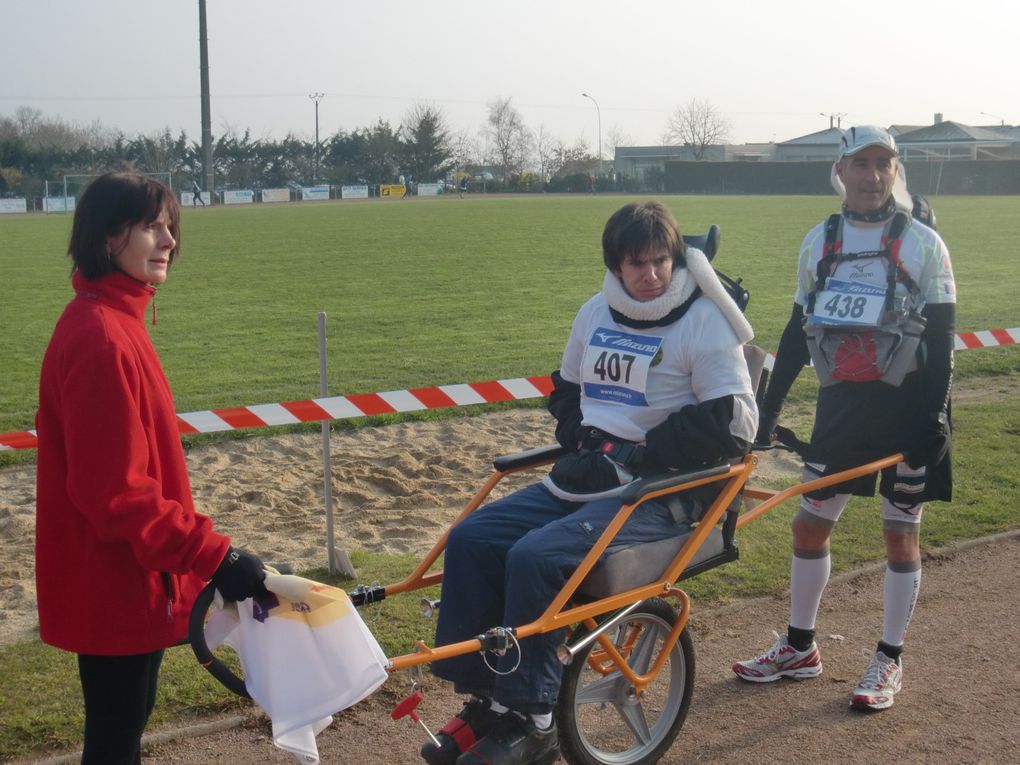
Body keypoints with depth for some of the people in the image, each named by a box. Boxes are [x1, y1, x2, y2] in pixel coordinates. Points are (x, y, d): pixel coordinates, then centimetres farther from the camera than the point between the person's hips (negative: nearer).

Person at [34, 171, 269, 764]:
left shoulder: (113, 320, 7)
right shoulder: (99, 339, -25)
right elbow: (115, 492, -27)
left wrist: (199, 552, 18)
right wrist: (214, 555, -24)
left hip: (125, 579, 10)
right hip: (116, 587, -10)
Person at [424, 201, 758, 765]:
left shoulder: (704, 322, -7)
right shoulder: (596, 314, 12)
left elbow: (733, 425, -15)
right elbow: (566, 389, 27)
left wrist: (635, 455, -14)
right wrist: (580, 437, 5)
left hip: (656, 494, -7)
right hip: (582, 480, 7)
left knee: (536, 557, -27)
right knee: (470, 540, -9)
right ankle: (483, 701, -2)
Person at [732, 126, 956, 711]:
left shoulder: (923, 243, -5)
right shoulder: (819, 242, 6)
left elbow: (942, 336, -6)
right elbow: (799, 328, 11)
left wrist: (935, 415, -15)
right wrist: (770, 406, 8)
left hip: (904, 404, -4)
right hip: (840, 402, 4)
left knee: (902, 532, 4)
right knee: (810, 524, 7)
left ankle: (890, 662, 17)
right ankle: (800, 648, 22)